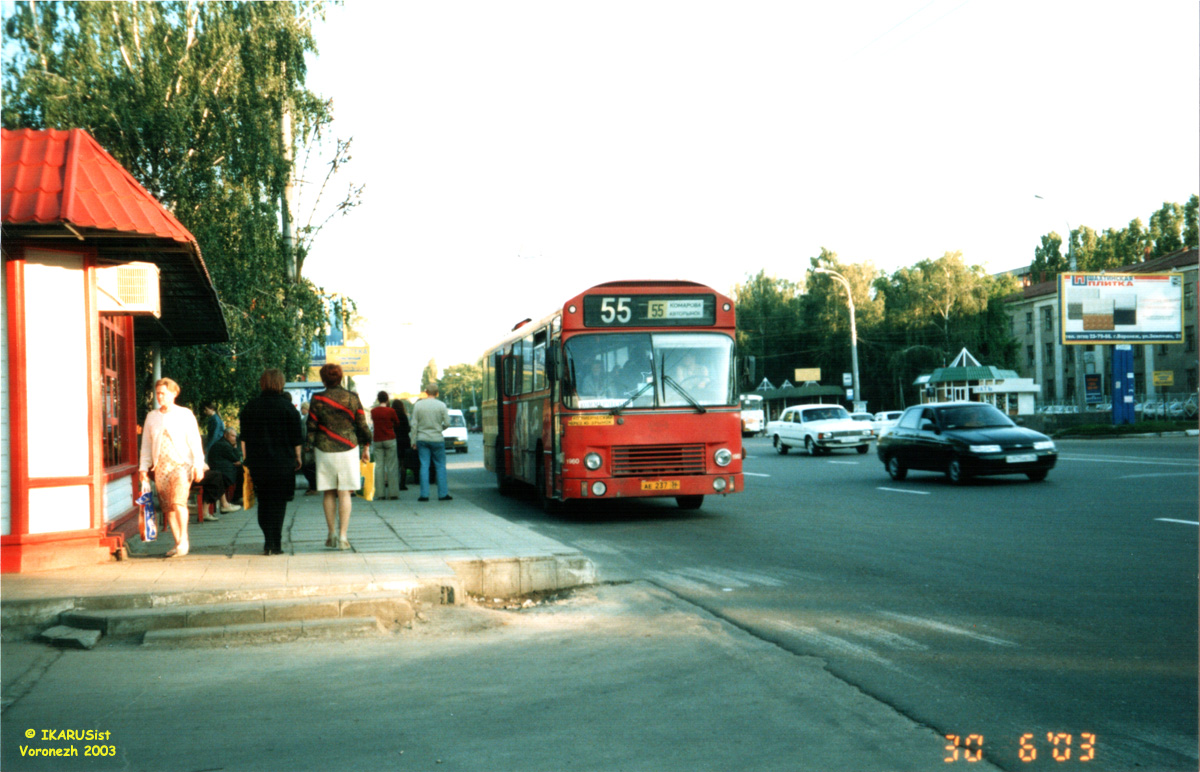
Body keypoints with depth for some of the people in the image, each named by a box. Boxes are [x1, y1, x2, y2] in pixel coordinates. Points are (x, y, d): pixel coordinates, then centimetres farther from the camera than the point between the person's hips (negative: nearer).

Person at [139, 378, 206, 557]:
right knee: (168, 507, 2)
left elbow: (195, 441, 2)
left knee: (178, 502, -19)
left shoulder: (185, 414, 3)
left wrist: (198, 465, -5)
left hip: (181, 464, -4)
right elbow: (146, 444, 18)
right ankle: (178, 543, 11)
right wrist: (143, 467, 13)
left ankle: (183, 539, -7)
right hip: (160, 466, 4)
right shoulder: (152, 416, 13)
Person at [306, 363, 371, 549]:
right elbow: (362, 425, 3)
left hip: (324, 451, 0)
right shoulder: (352, 398, 0)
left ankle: (332, 535, 13)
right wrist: (366, 447, 15)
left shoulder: (317, 399, -3)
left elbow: (311, 426, 0)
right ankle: (343, 537, -4)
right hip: (348, 449, 0)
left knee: (329, 494, 10)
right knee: (344, 493, 1)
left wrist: (311, 446, 13)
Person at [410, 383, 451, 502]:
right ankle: (443, 494, 5)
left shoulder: (418, 405, -1)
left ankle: (424, 494, 1)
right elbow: (447, 423, -4)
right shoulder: (441, 405, -5)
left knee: (424, 466, 3)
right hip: (437, 439, -2)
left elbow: (414, 424, 0)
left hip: (422, 439, 2)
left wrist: (413, 441, 5)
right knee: (440, 466, 6)